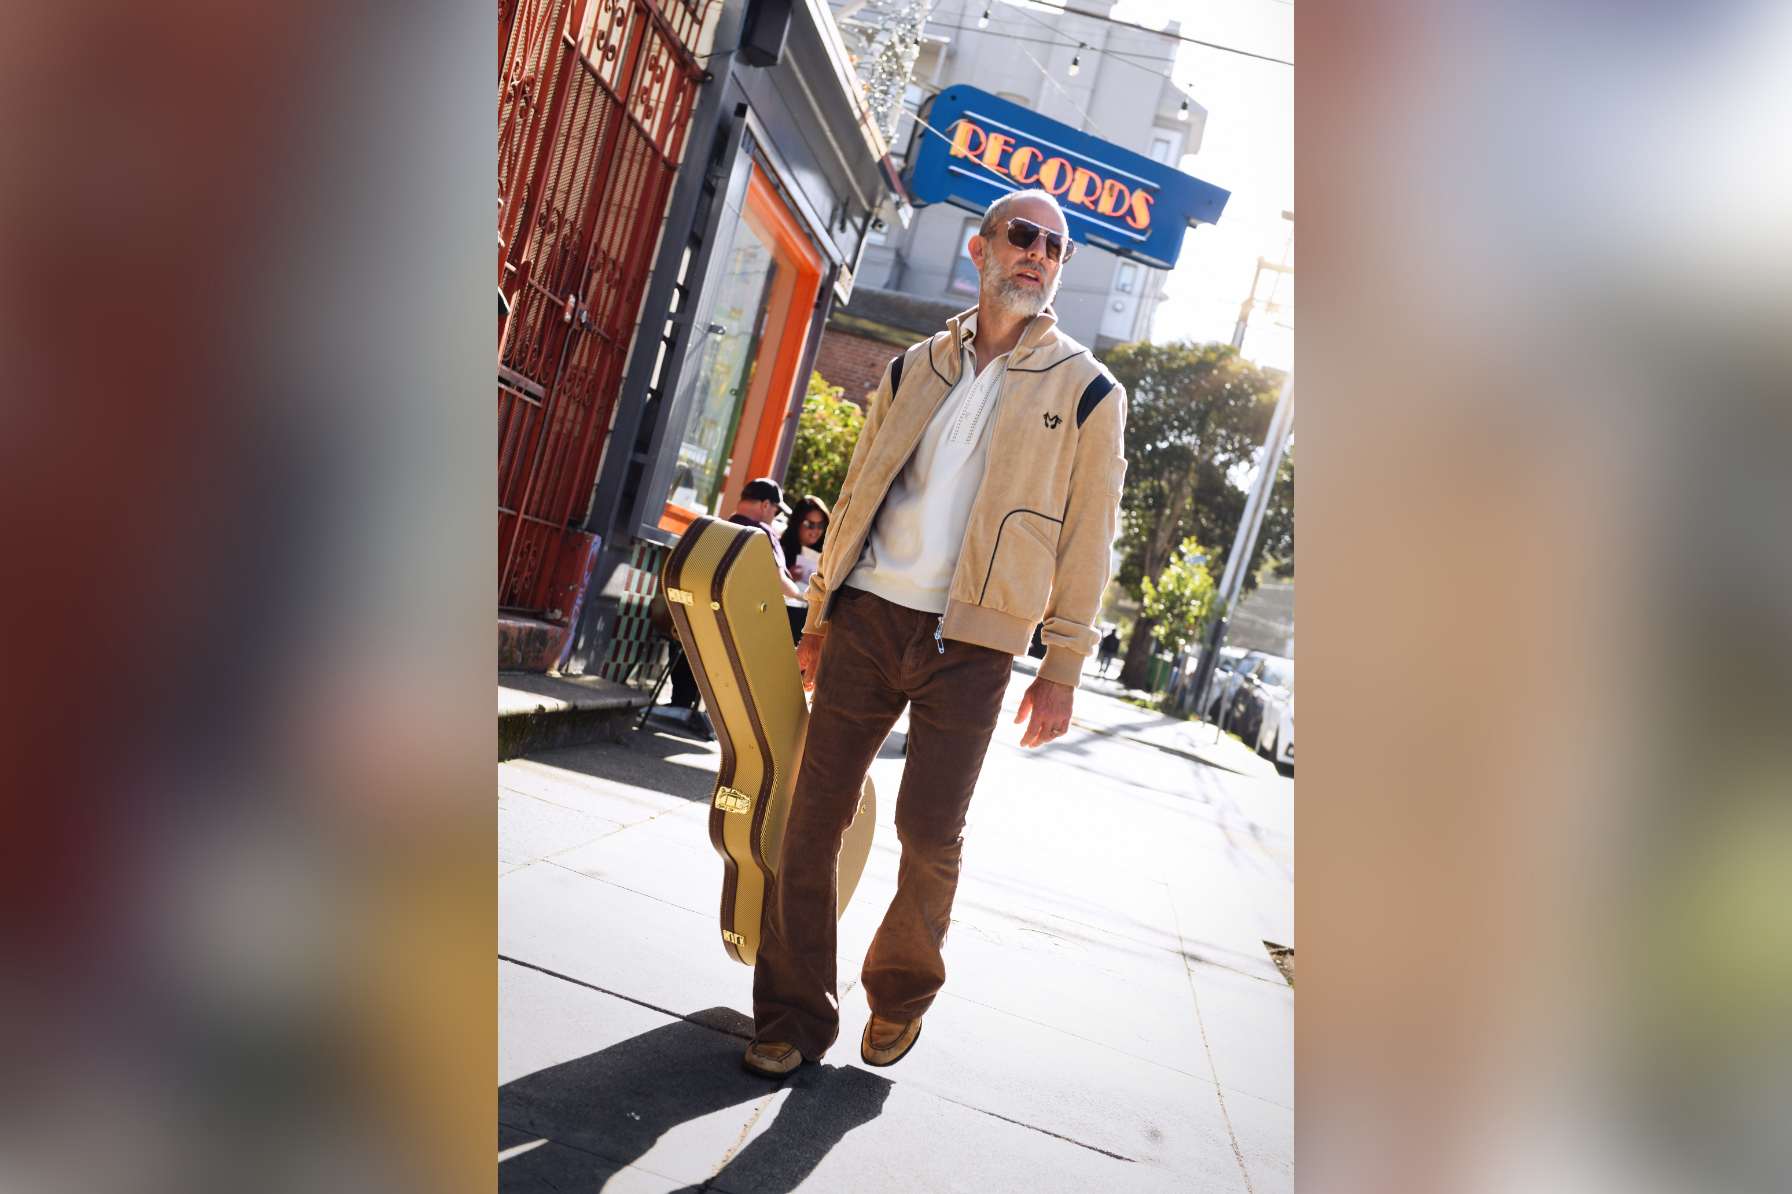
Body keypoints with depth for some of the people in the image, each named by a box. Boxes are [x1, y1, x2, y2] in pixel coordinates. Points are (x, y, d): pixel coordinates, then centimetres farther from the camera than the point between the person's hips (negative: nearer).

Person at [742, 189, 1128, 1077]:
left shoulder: (1086, 392, 4)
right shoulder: (915, 368, 13)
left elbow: (1087, 540, 2)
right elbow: (857, 495, 16)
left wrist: (1063, 668, -3)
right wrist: (820, 616, 14)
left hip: (970, 644, -3)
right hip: (869, 618, 3)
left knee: (930, 835, -1)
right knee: (814, 814, 0)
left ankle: (901, 995, 25)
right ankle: (794, 1012, 14)